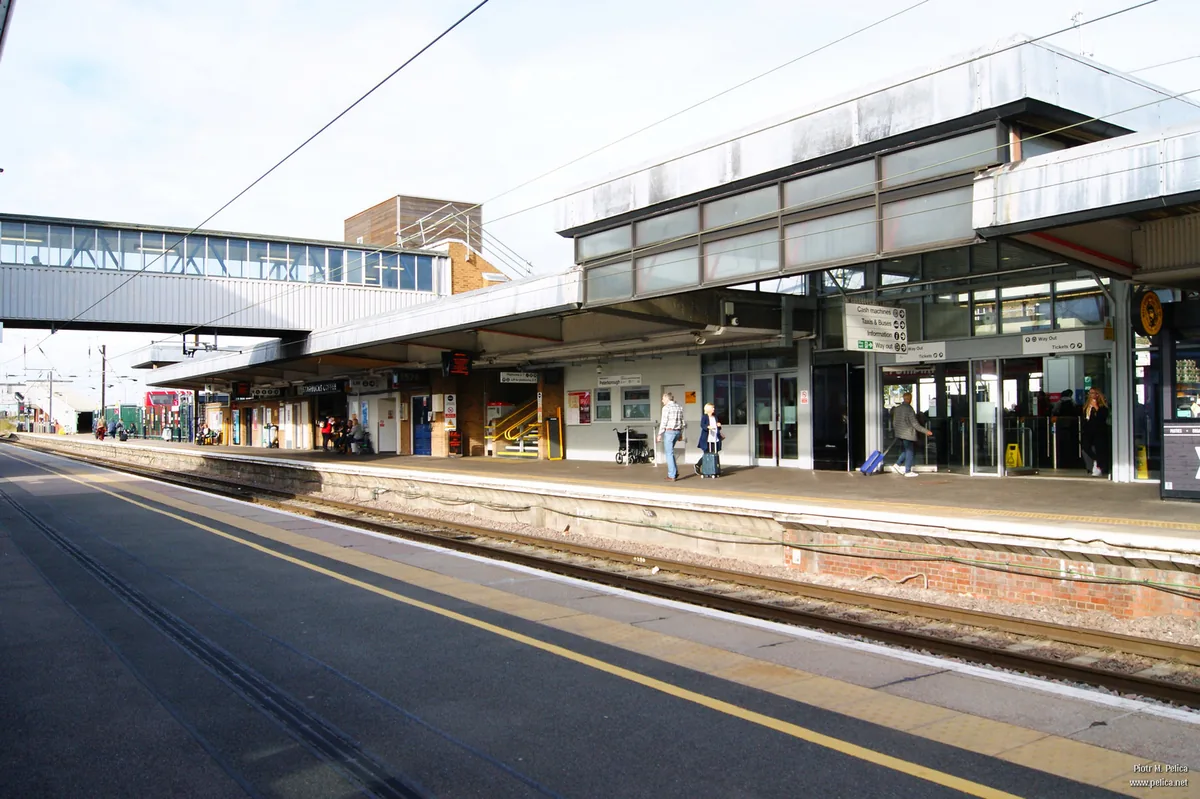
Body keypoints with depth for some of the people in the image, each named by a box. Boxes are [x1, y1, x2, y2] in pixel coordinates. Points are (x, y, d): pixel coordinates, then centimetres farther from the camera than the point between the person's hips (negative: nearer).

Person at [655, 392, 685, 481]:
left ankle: (672, 475, -1)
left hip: (669, 431, -7)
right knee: (669, 451, 20)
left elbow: (664, 422, -12)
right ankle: (675, 472, 16)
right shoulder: (679, 407, 12)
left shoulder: (666, 407, -10)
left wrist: (660, 434, -8)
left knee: (669, 453, -1)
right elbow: (682, 422, 13)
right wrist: (680, 434, 19)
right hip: (677, 431, 7)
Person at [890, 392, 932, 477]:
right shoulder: (909, 409, -17)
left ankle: (897, 464, 11)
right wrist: (926, 431, -10)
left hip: (900, 434, 7)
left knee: (906, 451, 20)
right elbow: (915, 424, -16)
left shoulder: (897, 408, 5)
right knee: (909, 452, 2)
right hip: (908, 434, -7)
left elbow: (894, 422, 13)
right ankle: (908, 471, 5)